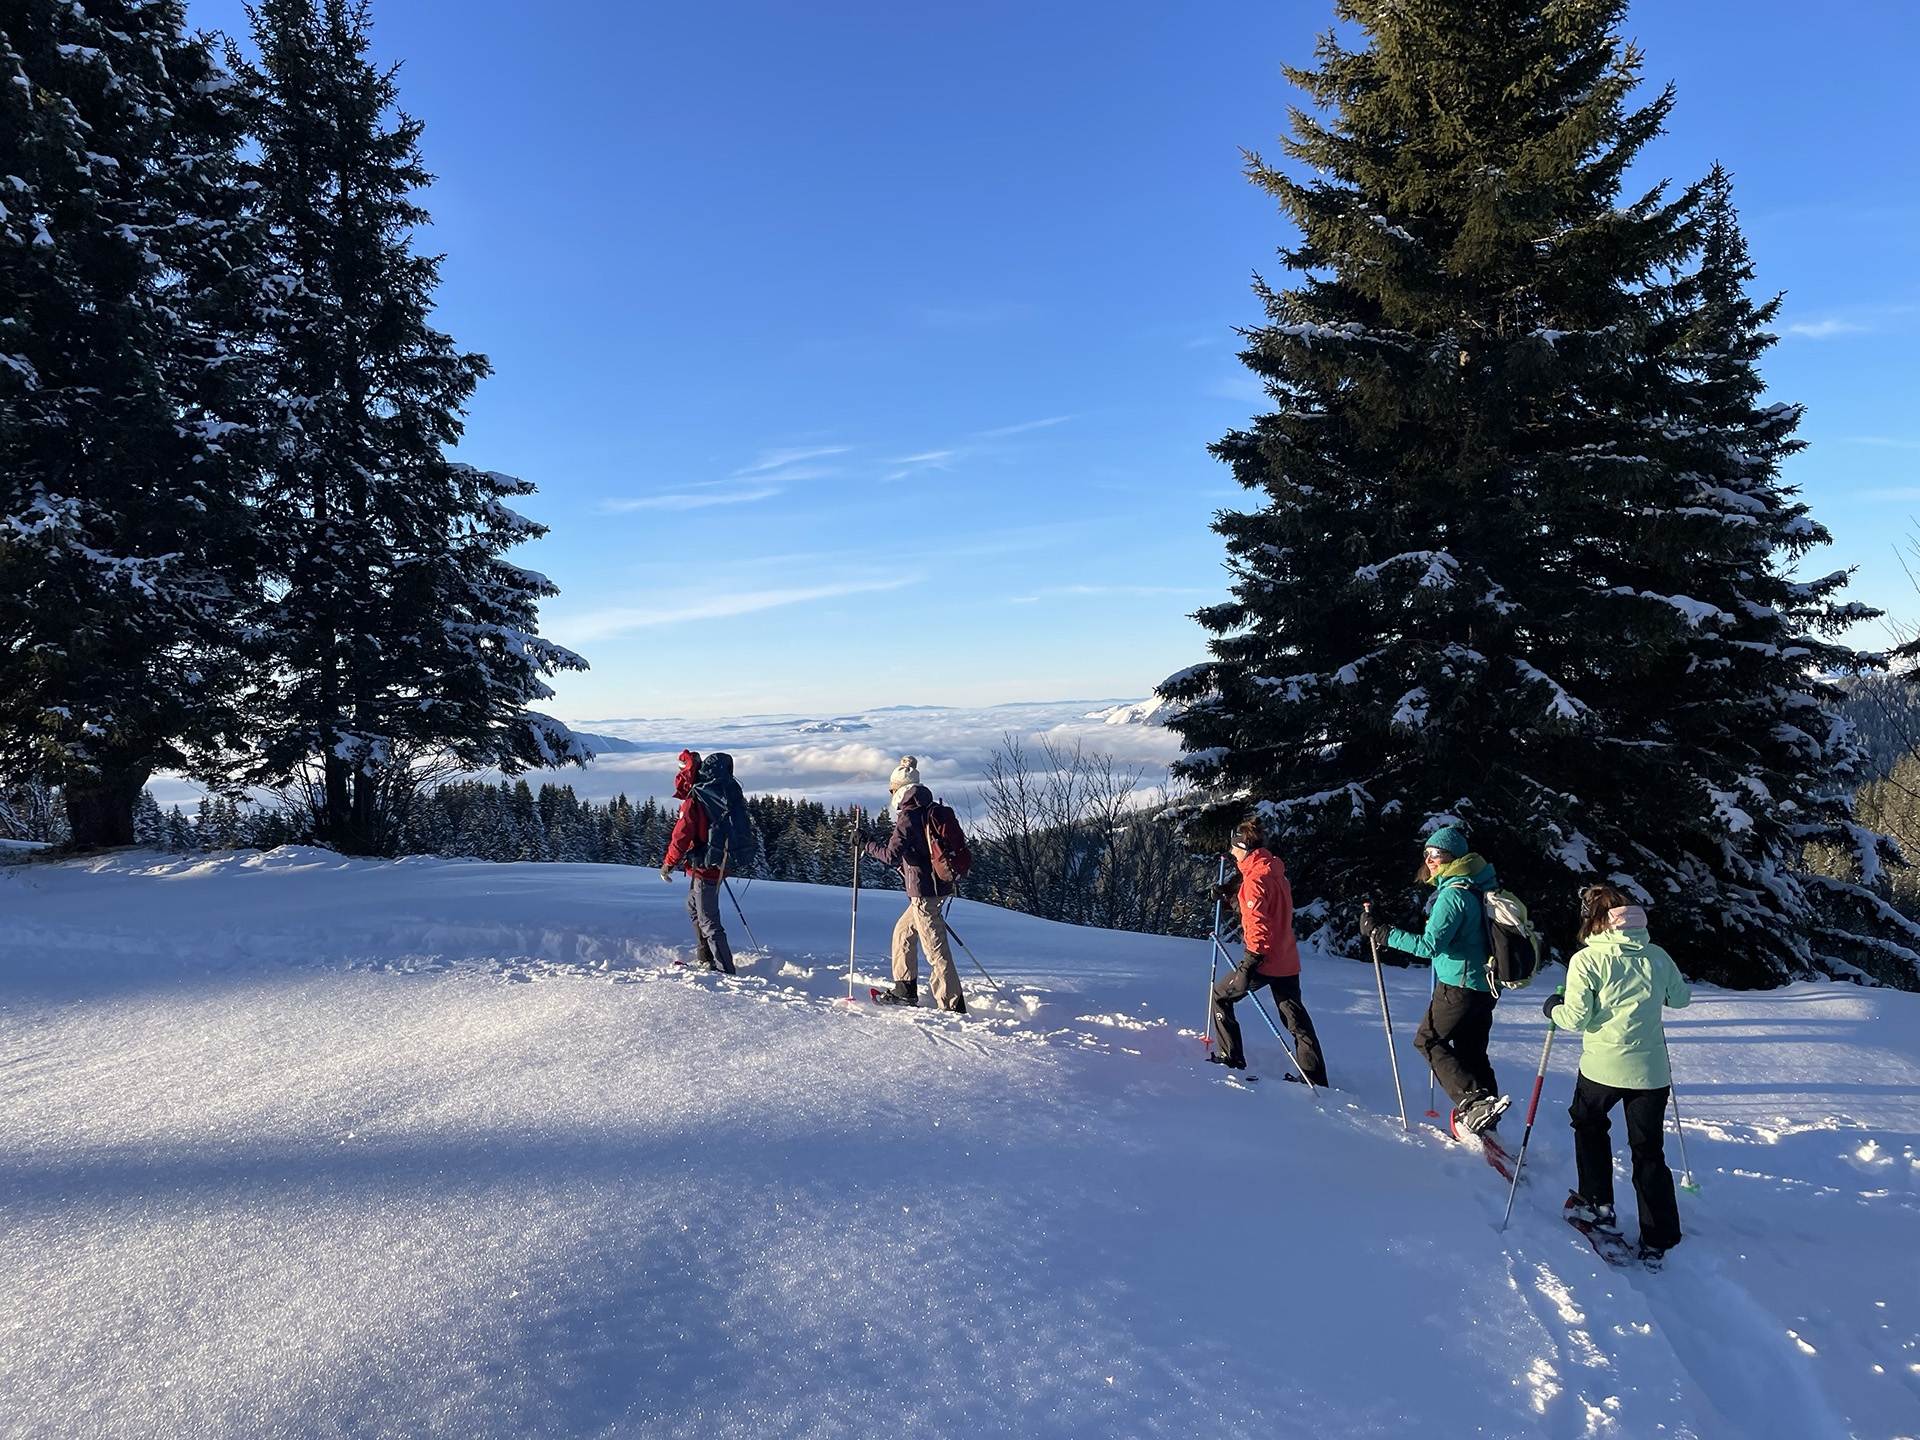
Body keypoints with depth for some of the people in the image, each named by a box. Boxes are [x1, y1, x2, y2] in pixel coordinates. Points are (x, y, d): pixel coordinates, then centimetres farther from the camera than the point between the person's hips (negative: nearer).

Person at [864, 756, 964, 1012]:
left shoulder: (908, 816, -15)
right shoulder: (930, 811, 12)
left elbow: (892, 855, -20)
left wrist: (867, 845, -7)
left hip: (924, 890, -9)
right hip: (937, 885, 9)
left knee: (935, 948, -7)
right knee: (903, 932, 22)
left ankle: (953, 1007, -6)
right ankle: (905, 991, 30)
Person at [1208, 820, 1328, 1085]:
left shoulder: (1255, 879, -18)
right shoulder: (1275, 870, 10)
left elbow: (1259, 924, -24)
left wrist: (1250, 961, -25)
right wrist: (1228, 888, 22)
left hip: (1265, 960, -8)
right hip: (1287, 960, 9)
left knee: (1220, 996, 10)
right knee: (1296, 1018, 13)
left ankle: (1231, 1057, 12)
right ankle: (1314, 1075, 12)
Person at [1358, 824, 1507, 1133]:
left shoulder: (1454, 893, -19)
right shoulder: (1480, 886, 10)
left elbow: (1429, 945, -24)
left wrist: (1381, 933, -21)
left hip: (1459, 984, -9)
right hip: (1485, 985, 9)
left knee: (1428, 1040, 3)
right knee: (1472, 1052, 16)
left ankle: (1475, 1102, -9)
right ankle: (1485, 1123, 20)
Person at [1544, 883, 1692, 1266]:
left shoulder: (1587, 959, -13)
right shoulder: (1657, 956, 0)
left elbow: (1577, 1018, -14)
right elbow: (1681, 998, 16)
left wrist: (1553, 1007, 6)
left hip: (1603, 1067, -3)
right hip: (1652, 1071, 3)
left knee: (1588, 1123, 25)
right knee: (1649, 1152, 12)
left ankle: (1598, 1205, 24)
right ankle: (1658, 1242, 14)